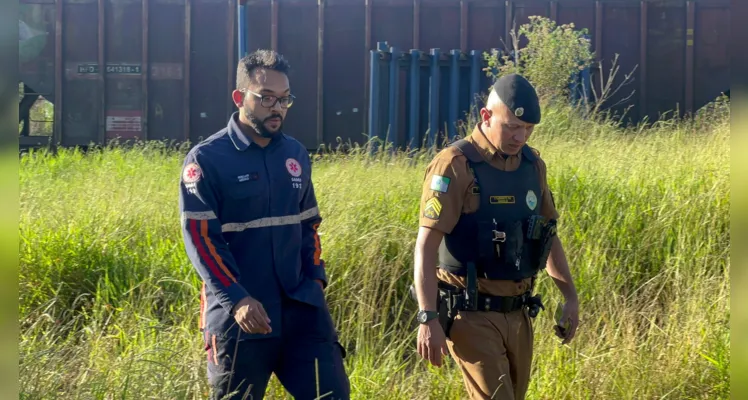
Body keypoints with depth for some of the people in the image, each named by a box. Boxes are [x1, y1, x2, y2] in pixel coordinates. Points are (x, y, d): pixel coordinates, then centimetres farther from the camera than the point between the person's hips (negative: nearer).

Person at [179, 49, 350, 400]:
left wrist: (315, 279, 6)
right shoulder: (206, 159, -7)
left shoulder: (296, 155, 11)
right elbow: (199, 237, -13)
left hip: (300, 307, 5)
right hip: (239, 315, -4)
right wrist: (238, 299, -22)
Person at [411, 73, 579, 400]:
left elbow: (548, 235, 20)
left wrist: (570, 296, 14)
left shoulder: (532, 164, 8)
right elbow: (426, 246, -17)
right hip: (473, 314, -7)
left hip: (518, 314, 7)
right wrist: (428, 318, -24)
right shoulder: (455, 166, -13)